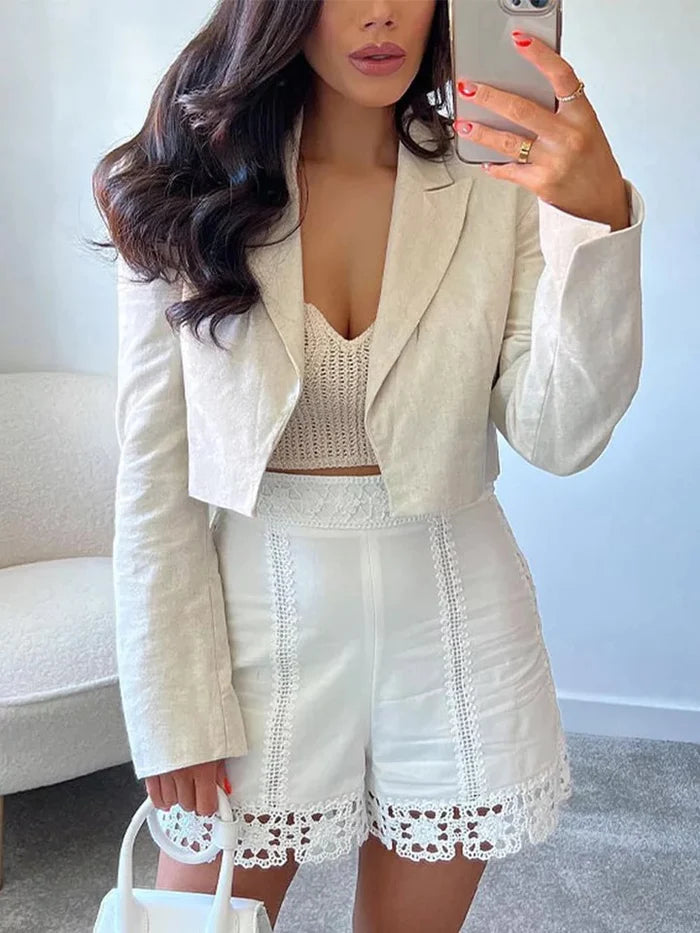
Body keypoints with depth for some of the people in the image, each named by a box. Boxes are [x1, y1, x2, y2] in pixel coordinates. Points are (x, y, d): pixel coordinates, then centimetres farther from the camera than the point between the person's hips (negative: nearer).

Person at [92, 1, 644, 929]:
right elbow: (154, 477, -5)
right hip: (259, 617, -1)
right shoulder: (190, 198, -5)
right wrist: (178, 712, -6)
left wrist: (598, 217, -24)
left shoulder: (496, 192, -3)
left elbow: (559, 437, -12)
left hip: (450, 623, 1)